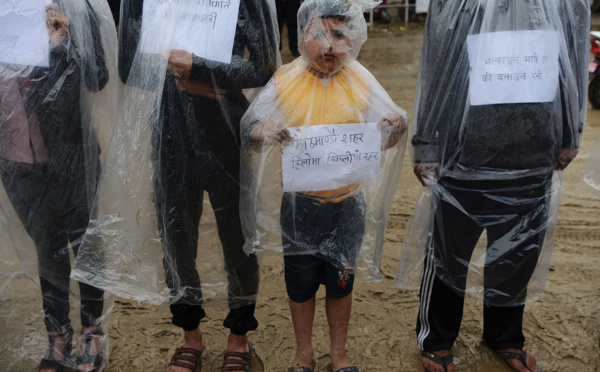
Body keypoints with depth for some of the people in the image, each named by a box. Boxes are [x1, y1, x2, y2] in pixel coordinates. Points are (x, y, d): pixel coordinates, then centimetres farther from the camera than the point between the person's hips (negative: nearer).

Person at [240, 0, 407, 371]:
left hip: (348, 203, 1)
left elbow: (381, 137, 1)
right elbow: (250, 126, -6)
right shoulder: (286, 82, -7)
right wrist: (261, 131, -29)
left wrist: (396, 126, -22)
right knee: (300, 280, 14)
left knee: (341, 280, 16)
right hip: (300, 204, -1)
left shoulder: (361, 83, -3)